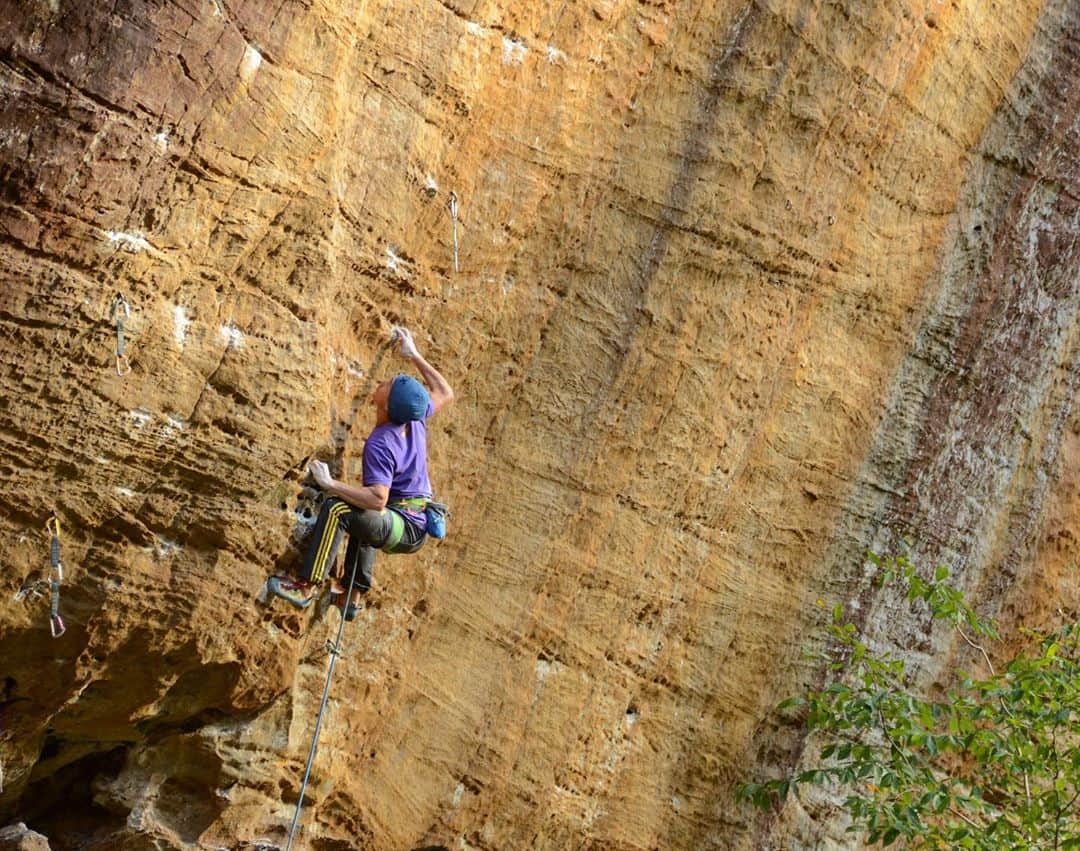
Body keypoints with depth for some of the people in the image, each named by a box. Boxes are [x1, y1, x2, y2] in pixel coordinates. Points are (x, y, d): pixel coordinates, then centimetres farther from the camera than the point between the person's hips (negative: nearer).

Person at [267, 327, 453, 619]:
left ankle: (307, 587, -30)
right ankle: (354, 596, 40)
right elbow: (446, 394, 17)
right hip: (418, 530, 9)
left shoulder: (379, 445, -23)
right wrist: (414, 356, 18)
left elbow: (378, 499, -32)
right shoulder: (416, 419, -2)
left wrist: (330, 484, -29)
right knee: (363, 516, 40)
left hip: (403, 529, -9)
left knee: (336, 508, -27)